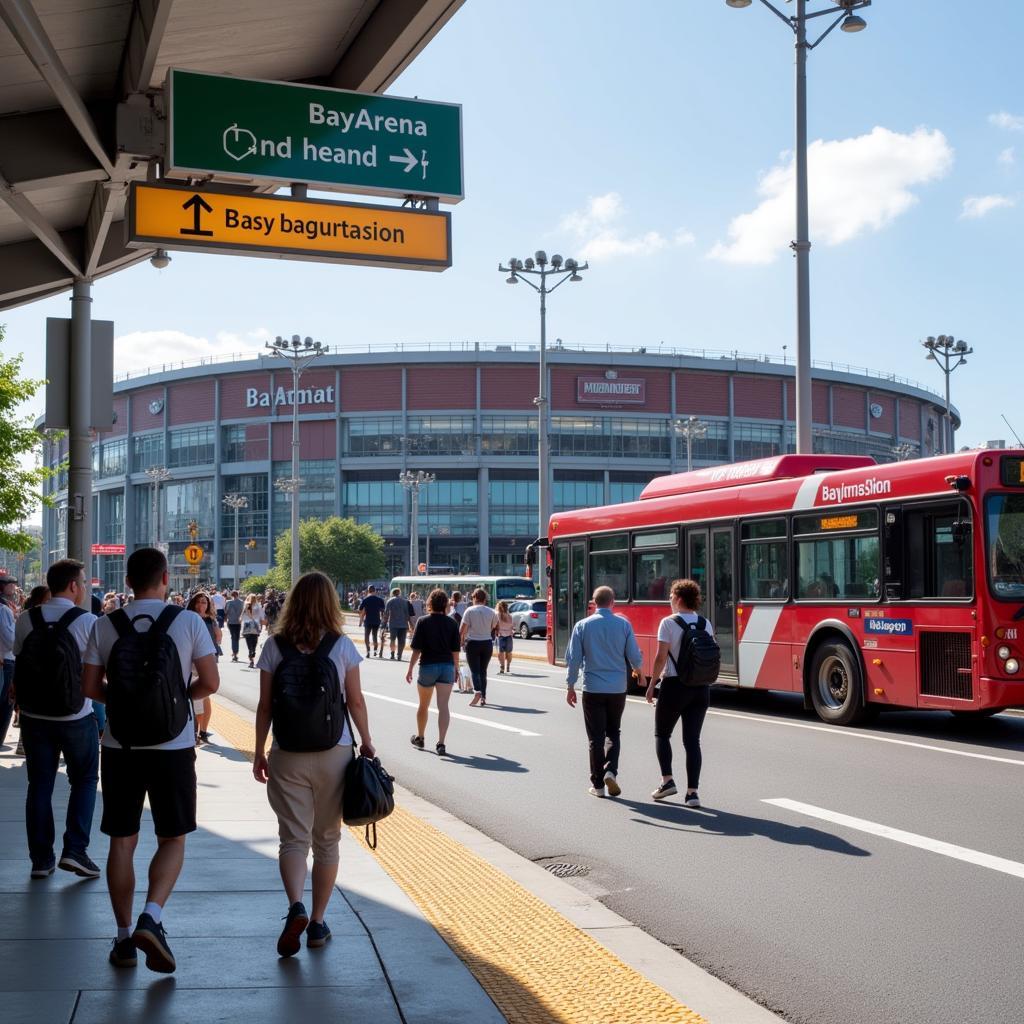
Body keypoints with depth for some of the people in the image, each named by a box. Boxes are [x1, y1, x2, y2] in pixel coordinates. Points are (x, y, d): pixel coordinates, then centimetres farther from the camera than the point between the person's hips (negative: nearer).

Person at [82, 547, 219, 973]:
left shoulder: (105, 626, -1)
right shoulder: (188, 622, -5)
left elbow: (89, 688, -1)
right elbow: (210, 682, -5)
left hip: (120, 748, 2)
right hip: (172, 748, -2)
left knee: (122, 841, 12)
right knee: (172, 840, 9)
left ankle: (124, 938, 15)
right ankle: (151, 918, -12)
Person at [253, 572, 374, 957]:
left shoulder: (275, 646, -2)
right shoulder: (342, 646, -4)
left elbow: (265, 706, -1)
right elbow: (356, 701, 0)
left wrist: (259, 753, 9)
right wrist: (366, 742, 14)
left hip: (287, 757, 0)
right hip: (334, 754, 0)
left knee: (293, 837, 6)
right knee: (327, 839, 13)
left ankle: (296, 907, -17)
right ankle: (317, 922, 15)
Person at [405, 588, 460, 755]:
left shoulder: (423, 622, -7)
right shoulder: (451, 624, 0)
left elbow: (417, 649, -8)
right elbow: (455, 650, 2)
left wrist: (410, 668, -1)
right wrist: (456, 668, 15)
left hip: (427, 666, -1)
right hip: (447, 666, 1)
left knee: (423, 705, 17)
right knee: (443, 706, -4)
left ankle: (419, 737, 34)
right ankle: (441, 743, -15)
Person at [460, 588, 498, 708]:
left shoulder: (470, 610, -8)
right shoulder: (491, 612, 1)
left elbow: (462, 629, -11)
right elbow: (494, 627, 13)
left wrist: (462, 639, 6)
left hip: (473, 643, -3)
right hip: (487, 643, 3)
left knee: (475, 670, -1)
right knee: (483, 670, 12)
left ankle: (477, 691, -25)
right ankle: (483, 697, 9)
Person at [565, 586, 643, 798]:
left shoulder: (583, 626, -3)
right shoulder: (623, 624, -3)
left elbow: (573, 658, -3)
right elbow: (635, 657, -1)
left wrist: (570, 686, 6)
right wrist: (637, 669, 22)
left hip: (592, 689, -1)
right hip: (617, 689, 1)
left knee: (596, 737, 7)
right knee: (613, 733, 17)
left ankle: (598, 784, 9)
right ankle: (611, 771, -3)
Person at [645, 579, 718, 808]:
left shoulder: (669, 623, -9)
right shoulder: (706, 624, 7)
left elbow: (661, 657, -12)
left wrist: (652, 684, -4)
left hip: (675, 686, -4)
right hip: (701, 687, 4)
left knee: (662, 734, 15)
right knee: (692, 739, 6)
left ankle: (667, 780, 3)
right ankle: (692, 791, 0)